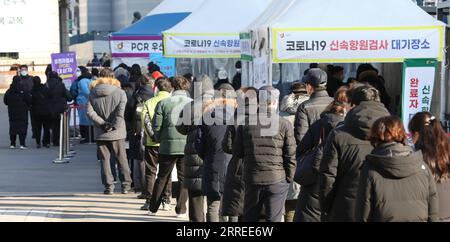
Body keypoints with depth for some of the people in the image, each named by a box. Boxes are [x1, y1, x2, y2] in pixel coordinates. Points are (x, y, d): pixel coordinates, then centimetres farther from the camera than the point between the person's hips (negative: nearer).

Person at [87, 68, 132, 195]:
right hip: (117, 133, -1)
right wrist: (114, 126, -10)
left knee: (105, 160, 8)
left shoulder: (93, 94, 3)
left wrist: (102, 123, -8)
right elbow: (120, 112, -16)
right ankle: (126, 185, 10)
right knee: (122, 159, 9)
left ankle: (109, 186, 6)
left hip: (101, 133, 1)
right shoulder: (120, 92, -5)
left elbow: (90, 112, -8)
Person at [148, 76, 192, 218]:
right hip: (187, 146, -1)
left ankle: (153, 208, 18)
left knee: (162, 178, 13)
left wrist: (159, 139, 14)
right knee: (184, 179, 8)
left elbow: (156, 126, -2)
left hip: (168, 146, 1)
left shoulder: (163, 103, -1)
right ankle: (181, 210, 8)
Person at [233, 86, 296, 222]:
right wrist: (289, 179, 5)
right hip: (277, 180, -2)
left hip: (252, 180, 2)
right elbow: (290, 156, -5)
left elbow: (237, 152, 4)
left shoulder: (246, 123, -1)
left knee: (250, 217, 16)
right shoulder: (284, 125, -7)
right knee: (274, 219, 4)